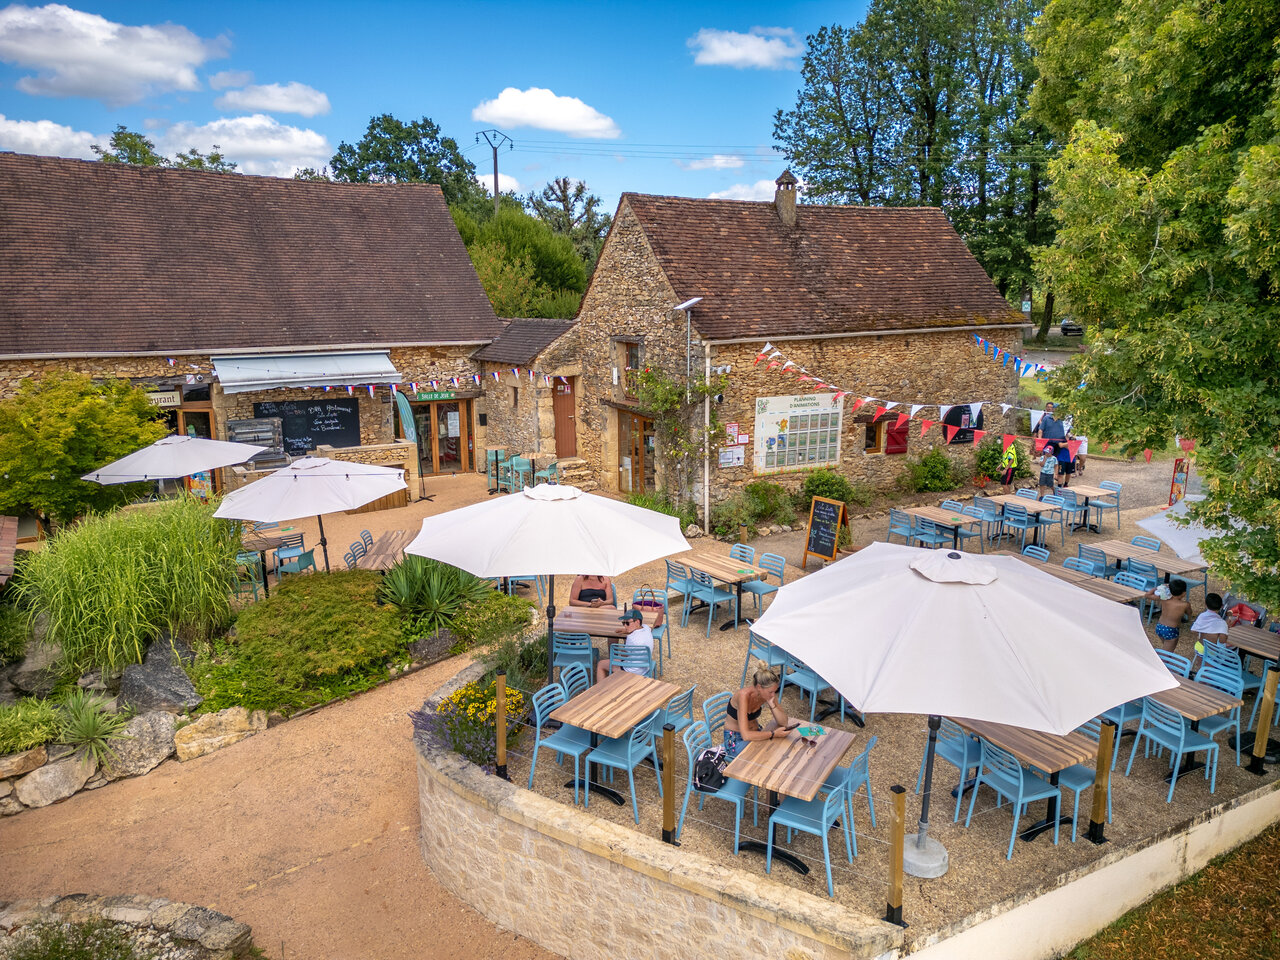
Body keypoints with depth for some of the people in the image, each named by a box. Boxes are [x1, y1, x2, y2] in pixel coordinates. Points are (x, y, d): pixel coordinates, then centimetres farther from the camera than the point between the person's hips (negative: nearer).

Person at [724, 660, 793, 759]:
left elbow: (784, 722, -7)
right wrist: (774, 734, -31)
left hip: (755, 733, 7)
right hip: (735, 739, -7)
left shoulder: (768, 694, -12)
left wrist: (772, 705, -23)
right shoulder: (745, 695, -31)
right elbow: (745, 735, -35)